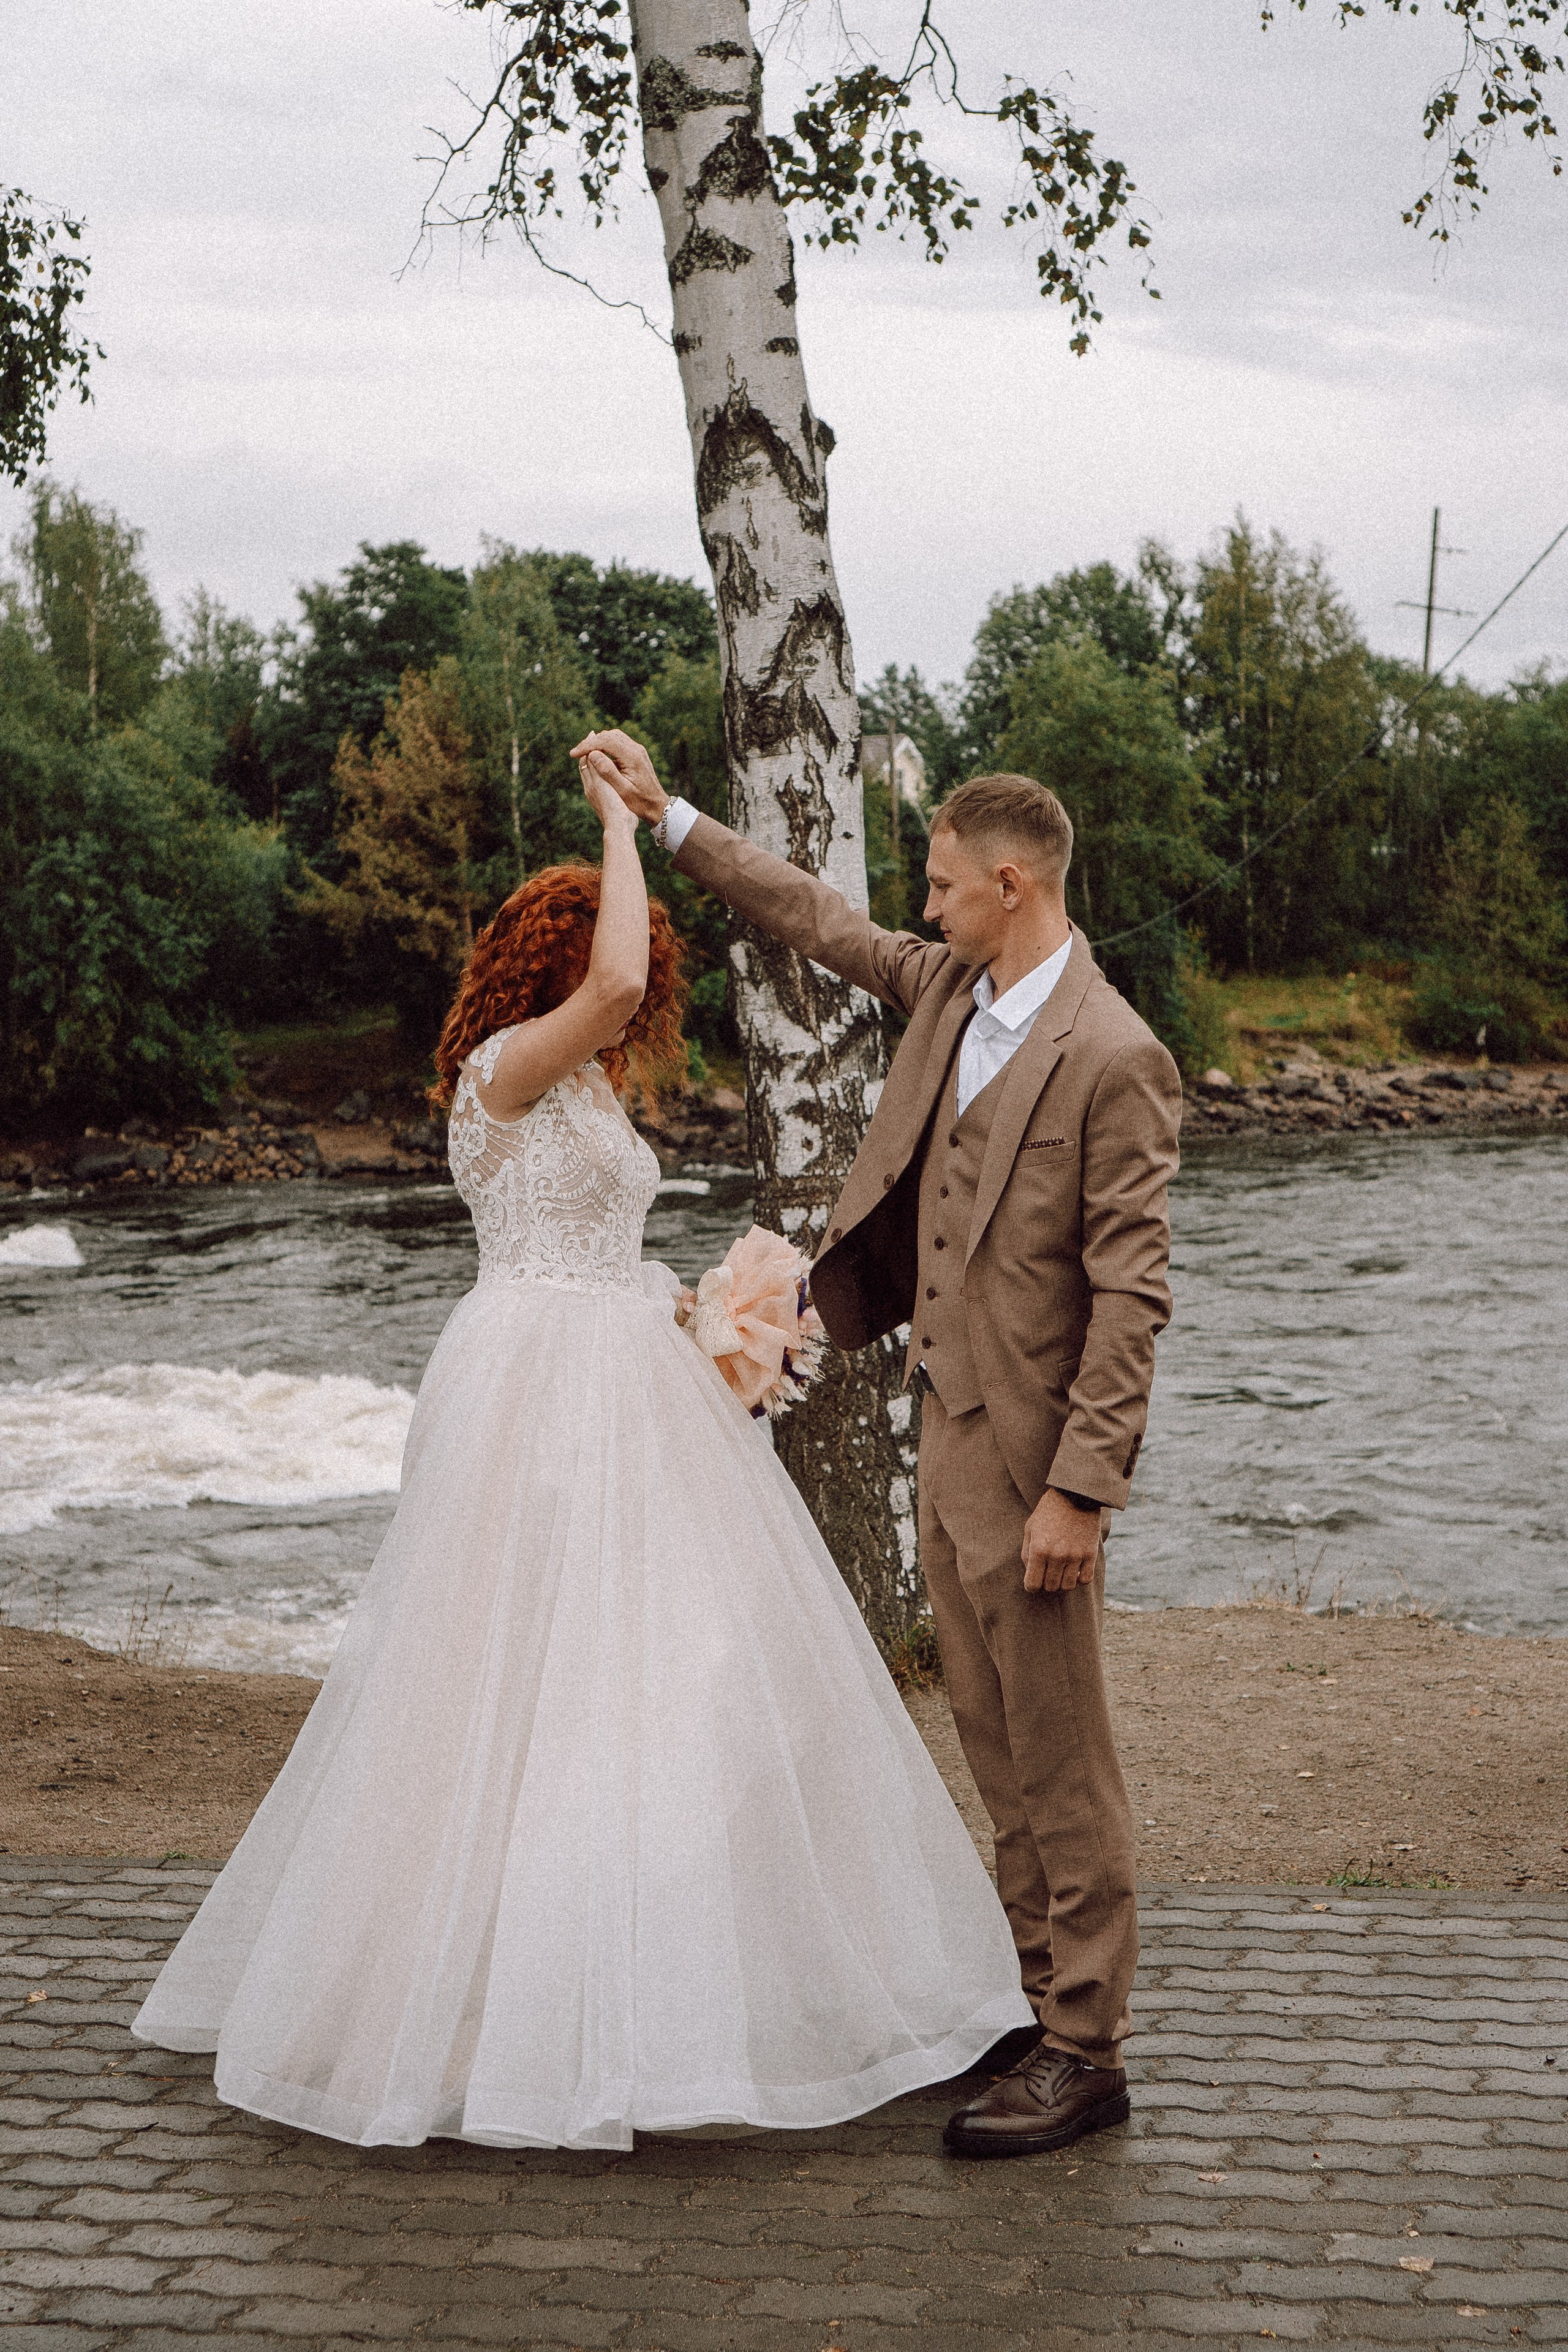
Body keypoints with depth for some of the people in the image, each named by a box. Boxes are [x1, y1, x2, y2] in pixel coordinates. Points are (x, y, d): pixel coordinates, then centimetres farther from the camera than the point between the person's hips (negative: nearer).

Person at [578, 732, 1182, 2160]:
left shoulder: (1113, 1058, -18)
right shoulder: (951, 992, 6)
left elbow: (1132, 1294, -19)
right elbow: (820, 923, 22)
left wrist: (1077, 1491, -21)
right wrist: (668, 815, 23)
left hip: (1032, 1450, -8)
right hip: (947, 1425, 8)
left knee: (1061, 1761, 0)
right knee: (996, 1748, 16)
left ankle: (1086, 2053, 10)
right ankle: (1035, 1985, 29)